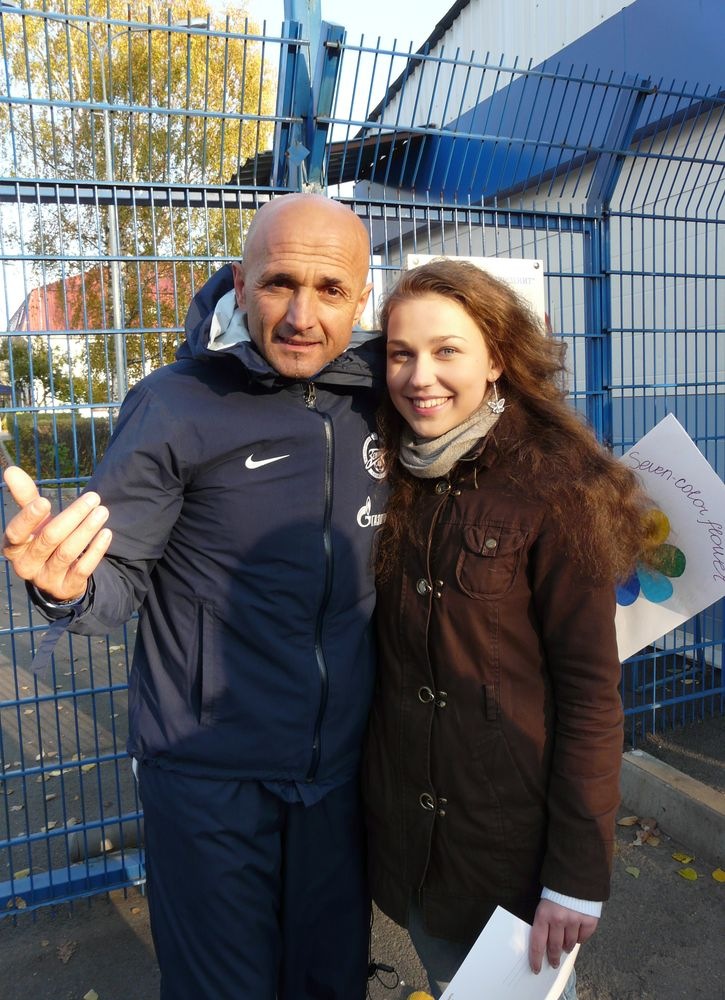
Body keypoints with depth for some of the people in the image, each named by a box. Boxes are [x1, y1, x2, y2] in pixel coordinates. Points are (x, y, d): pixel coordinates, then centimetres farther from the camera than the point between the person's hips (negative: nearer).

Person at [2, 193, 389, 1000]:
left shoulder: (377, 392, -3)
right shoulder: (175, 406, -15)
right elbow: (118, 582, -13)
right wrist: (68, 585, -33)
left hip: (339, 765, 4)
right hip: (212, 772, -3)